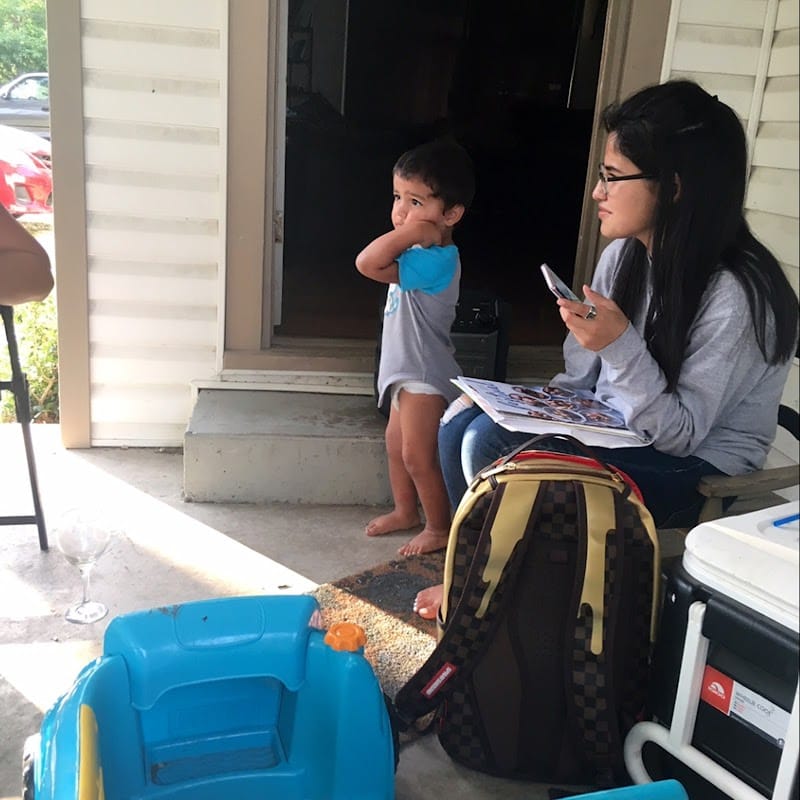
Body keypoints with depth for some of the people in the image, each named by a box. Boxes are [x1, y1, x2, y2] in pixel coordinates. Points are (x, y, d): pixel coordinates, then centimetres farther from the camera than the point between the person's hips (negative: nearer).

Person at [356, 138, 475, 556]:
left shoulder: (437, 260, -28)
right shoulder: (424, 252, 4)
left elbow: (368, 264, -35)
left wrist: (410, 231, -31)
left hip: (425, 374, -10)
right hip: (407, 367, 10)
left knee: (418, 456, 0)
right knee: (395, 443, 21)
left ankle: (439, 528, 19)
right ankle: (405, 510, 39)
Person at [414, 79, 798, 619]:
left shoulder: (736, 293, -23)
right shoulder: (625, 254, 0)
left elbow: (680, 434, -22)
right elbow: (580, 381, 7)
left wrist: (621, 346, -34)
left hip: (697, 472, -7)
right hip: (615, 433, 8)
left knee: (492, 446, -25)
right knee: (463, 429, -6)